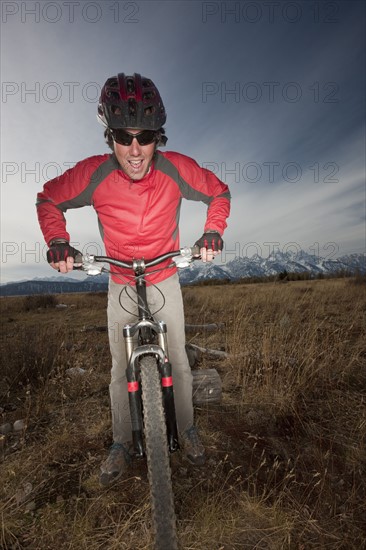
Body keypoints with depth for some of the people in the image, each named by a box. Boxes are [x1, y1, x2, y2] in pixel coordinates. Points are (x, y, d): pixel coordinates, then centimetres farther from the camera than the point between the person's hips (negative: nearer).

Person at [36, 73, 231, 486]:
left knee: (178, 362, 9)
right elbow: (49, 198, -1)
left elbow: (219, 192, -1)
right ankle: (121, 444, 34)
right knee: (120, 370, 10)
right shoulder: (94, 173, -19)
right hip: (120, 285, 1)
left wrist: (212, 231, -16)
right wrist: (57, 240, -16)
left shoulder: (175, 169, -18)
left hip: (165, 281, 0)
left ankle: (186, 429, 36)